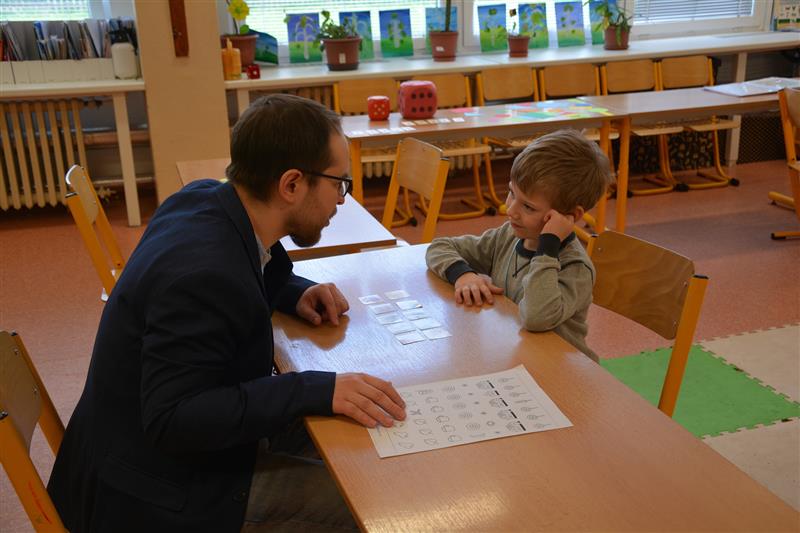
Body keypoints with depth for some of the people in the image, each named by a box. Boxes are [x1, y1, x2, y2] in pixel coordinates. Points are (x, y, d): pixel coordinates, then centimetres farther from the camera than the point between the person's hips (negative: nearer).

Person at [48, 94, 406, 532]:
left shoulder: (206, 199, -5)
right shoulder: (204, 274, -31)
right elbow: (173, 421, -30)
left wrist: (296, 293, -2)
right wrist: (318, 390, -33)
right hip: (159, 490, -9)